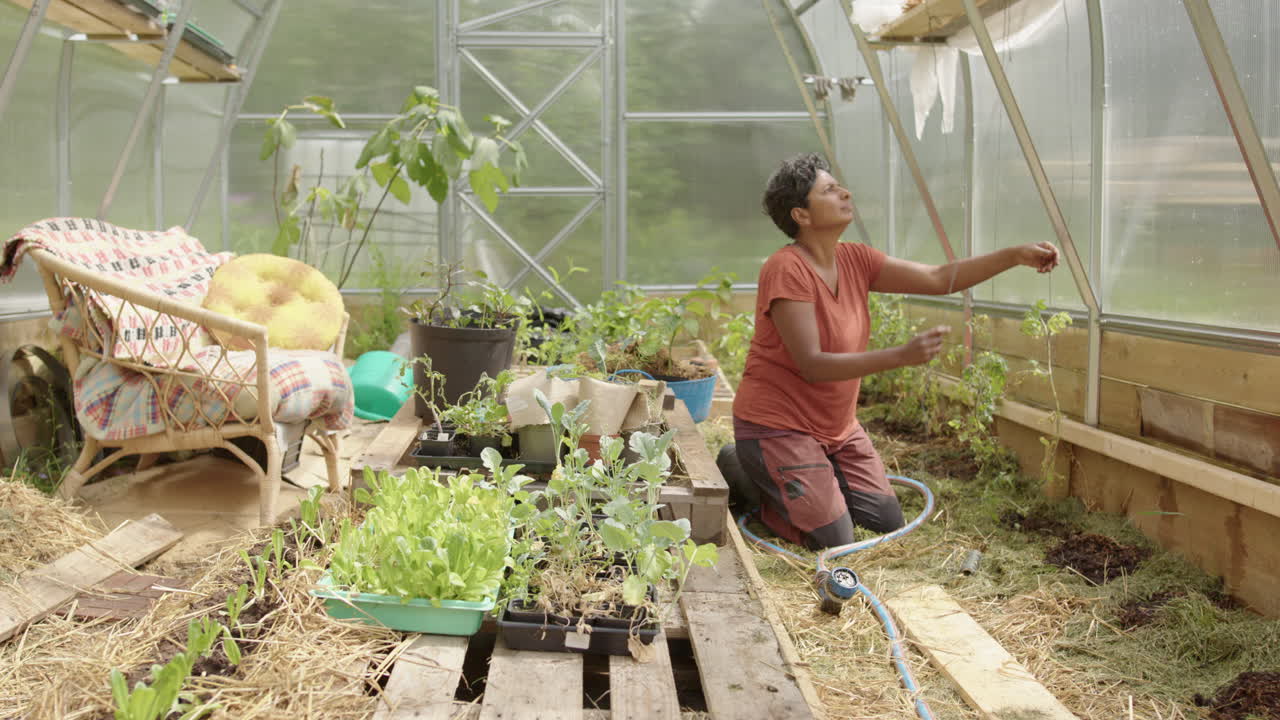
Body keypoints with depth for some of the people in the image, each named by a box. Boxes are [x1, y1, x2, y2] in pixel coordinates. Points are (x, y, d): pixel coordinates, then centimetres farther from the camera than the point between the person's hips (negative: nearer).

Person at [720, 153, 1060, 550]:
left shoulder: (853, 259, 2)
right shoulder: (787, 270, -23)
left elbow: (938, 279, 0)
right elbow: (812, 365, -28)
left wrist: (1016, 256, -10)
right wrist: (902, 355, -34)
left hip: (837, 427, 8)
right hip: (778, 425, -8)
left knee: (888, 521, 6)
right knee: (834, 540, -9)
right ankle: (752, 472, 11)